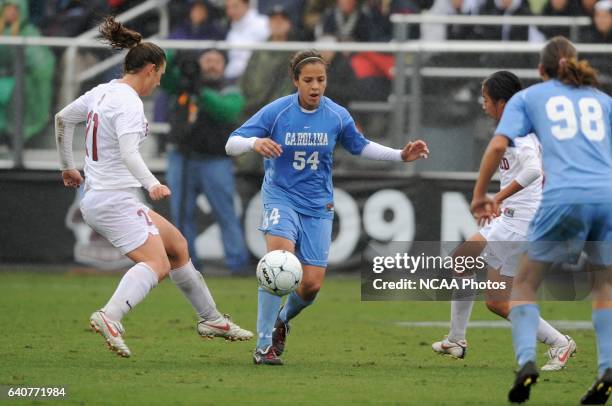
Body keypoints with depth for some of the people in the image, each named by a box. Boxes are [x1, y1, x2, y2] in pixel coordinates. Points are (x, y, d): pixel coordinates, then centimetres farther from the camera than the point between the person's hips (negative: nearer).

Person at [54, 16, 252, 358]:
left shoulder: (102, 93, 12)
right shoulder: (129, 102, -16)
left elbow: (62, 119, 25)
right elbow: (129, 153, -30)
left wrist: (68, 166, 33)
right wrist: (152, 184, -41)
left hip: (96, 199, 10)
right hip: (116, 199, -10)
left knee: (177, 244, 19)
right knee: (157, 264, -23)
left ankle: (210, 318, 27)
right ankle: (110, 318, -41)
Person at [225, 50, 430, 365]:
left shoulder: (337, 116, -3)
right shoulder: (276, 111, -12)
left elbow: (360, 147, 15)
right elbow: (231, 144, -13)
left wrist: (401, 155, 4)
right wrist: (255, 143, -35)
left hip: (318, 205, 3)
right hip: (281, 197, -3)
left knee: (312, 284, -4)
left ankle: (283, 319, 34)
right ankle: (264, 345, -22)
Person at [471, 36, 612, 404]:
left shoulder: (527, 97, 17)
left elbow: (498, 145, 4)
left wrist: (480, 194, 13)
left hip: (563, 198, -2)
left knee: (525, 285, 13)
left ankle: (526, 360, -11)